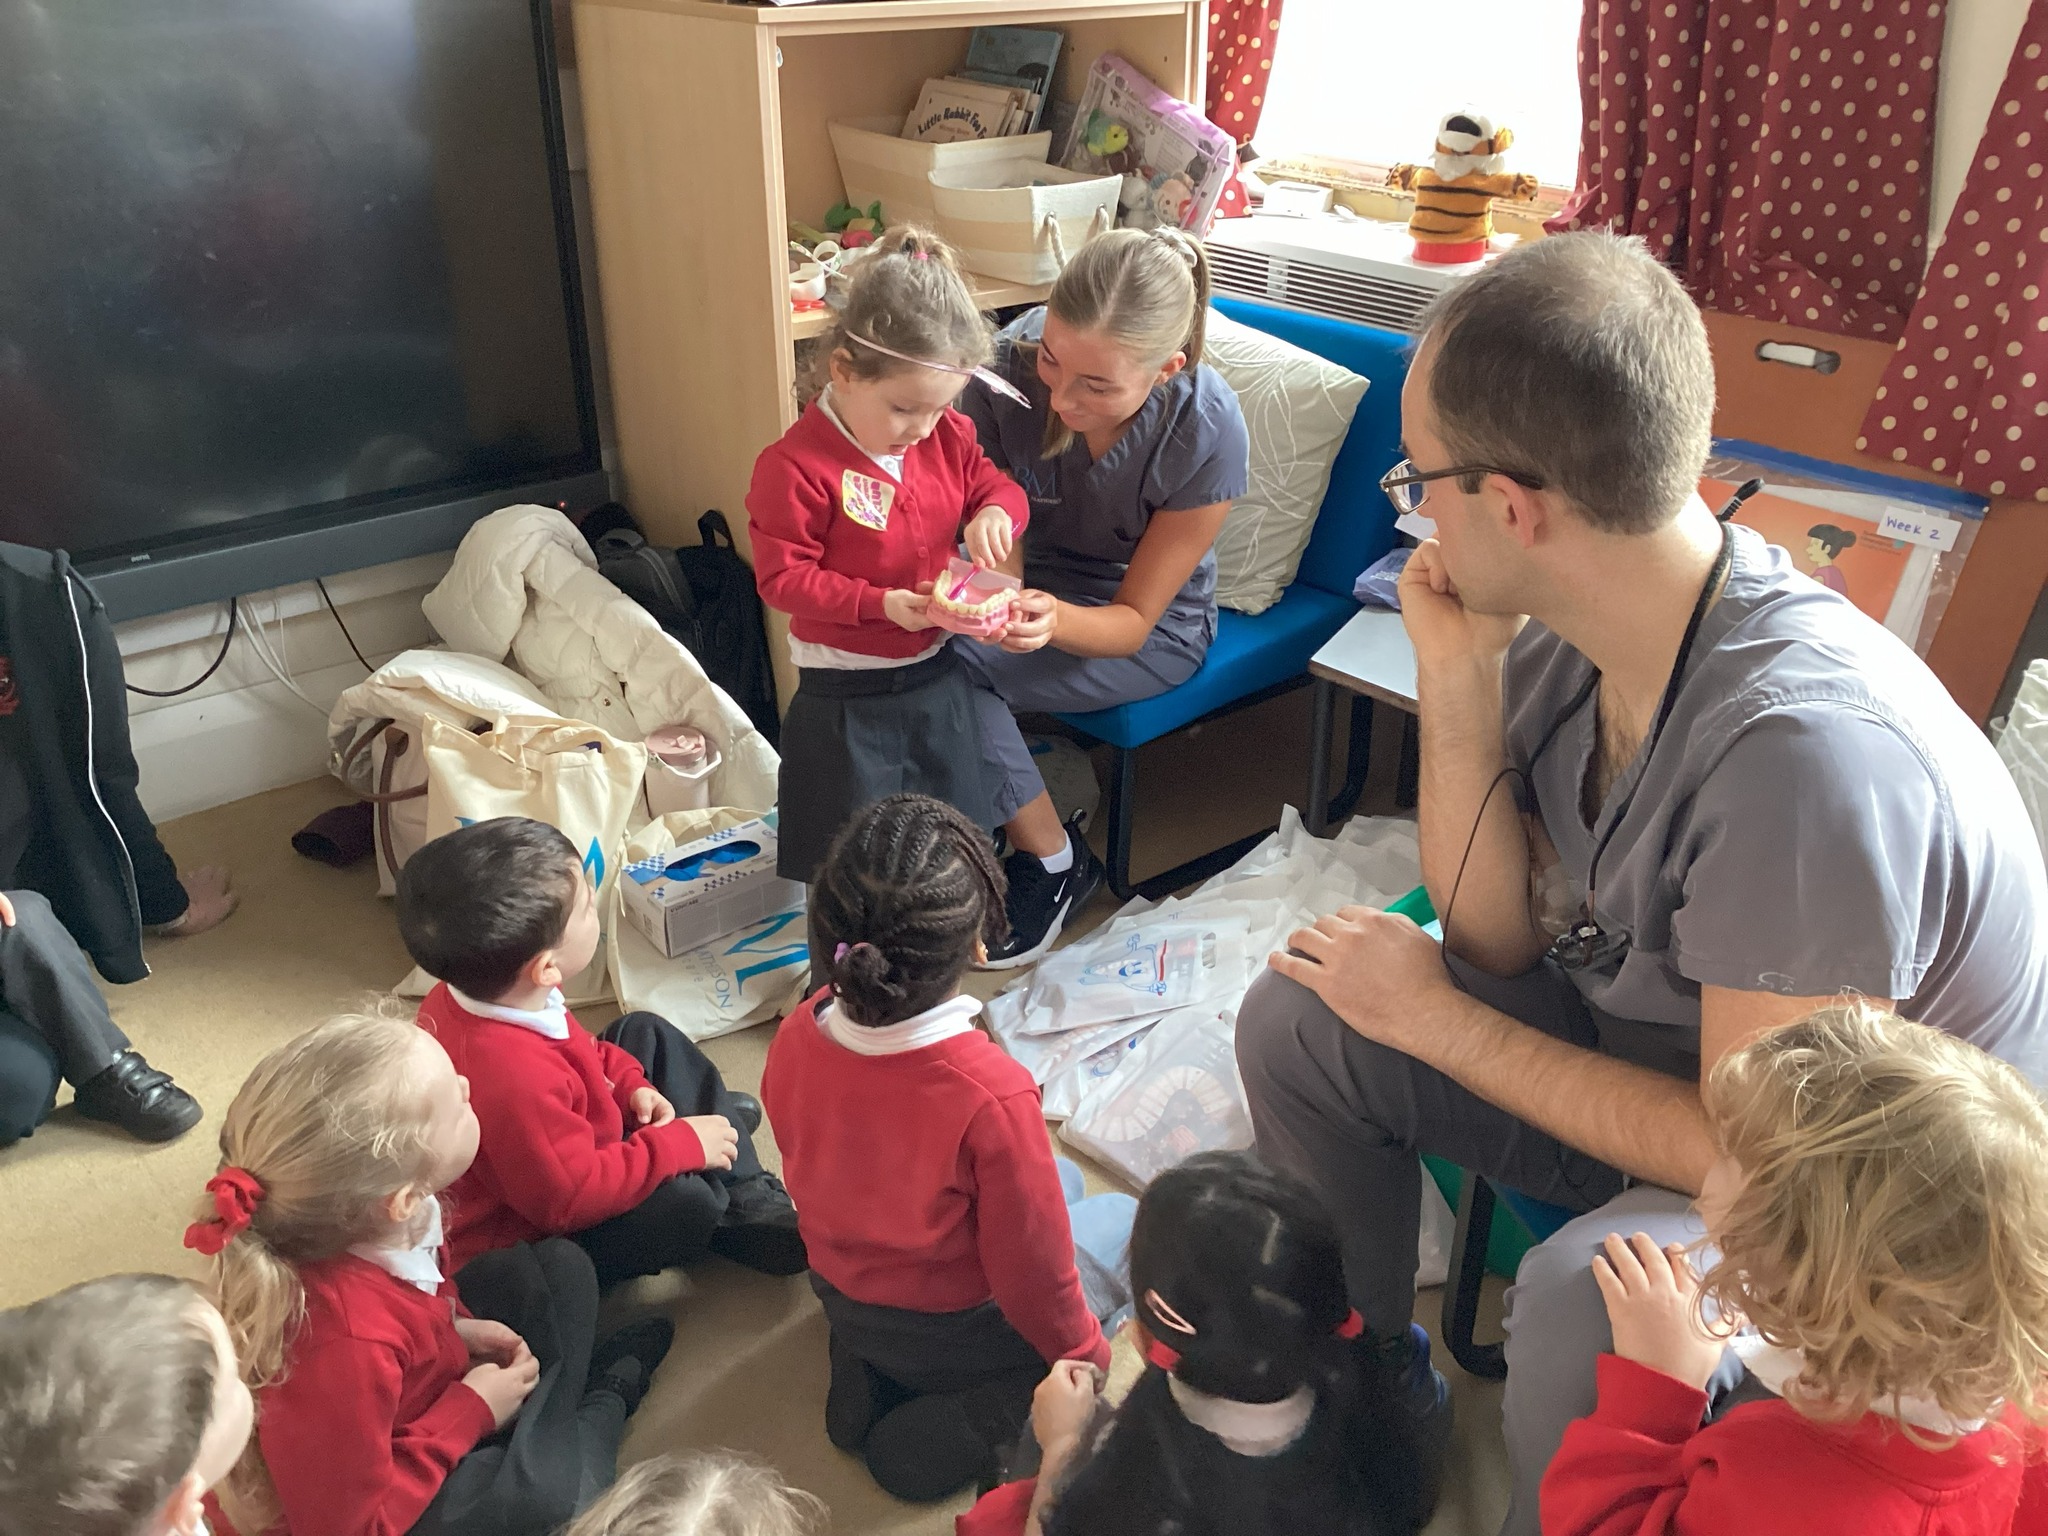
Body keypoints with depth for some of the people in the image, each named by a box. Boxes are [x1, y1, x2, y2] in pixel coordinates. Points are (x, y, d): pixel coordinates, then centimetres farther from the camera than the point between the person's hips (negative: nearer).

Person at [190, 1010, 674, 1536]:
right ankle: (602, 1407, 5)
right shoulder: (345, 1350, -43)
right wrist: (472, 1413, -21)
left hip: (409, 1408, 7)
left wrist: (452, 1329, -9)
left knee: (559, 1267, 7)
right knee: (547, 1492, -27)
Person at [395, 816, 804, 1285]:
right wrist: (679, 1144, -24)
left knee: (646, 1034, 11)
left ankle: (748, 1196, 11)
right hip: (525, 1237, -10)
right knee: (684, 1203, -32)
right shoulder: (516, 1081, -42)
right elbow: (571, 1198, -32)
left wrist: (631, 1085, -4)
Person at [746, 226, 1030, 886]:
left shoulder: (946, 436, -3)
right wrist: (881, 603, -28)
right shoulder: (796, 465, -21)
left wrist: (996, 512, -15)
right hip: (845, 696, -6)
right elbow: (783, 577, -18)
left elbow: (995, 484, 10)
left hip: (936, 674, 6)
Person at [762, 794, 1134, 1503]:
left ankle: (870, 1377, 12)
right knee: (1121, 1215, 20)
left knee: (1060, 1180, 26)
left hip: (843, 1304, 6)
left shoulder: (793, 1039, -20)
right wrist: (1084, 1354, -1)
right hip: (957, 1330, -5)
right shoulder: (991, 1095, -37)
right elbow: (1031, 1272, -23)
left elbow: (810, 1174, 0)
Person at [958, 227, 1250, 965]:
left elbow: (1133, 620, -20)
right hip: (1035, 579, 4)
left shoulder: (1209, 434, -29)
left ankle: (1053, 863, -5)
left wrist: (1054, 621, -43)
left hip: (1154, 626, -4)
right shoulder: (1013, 359, -23)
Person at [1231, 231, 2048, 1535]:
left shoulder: (1804, 750, -36)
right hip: (1660, 1048, 8)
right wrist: (1456, 690, -18)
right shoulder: (1565, 639, -12)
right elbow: (1503, 942, -5)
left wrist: (1436, 1020, -19)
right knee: (1298, 1020, 0)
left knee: (1586, 1301, -36)